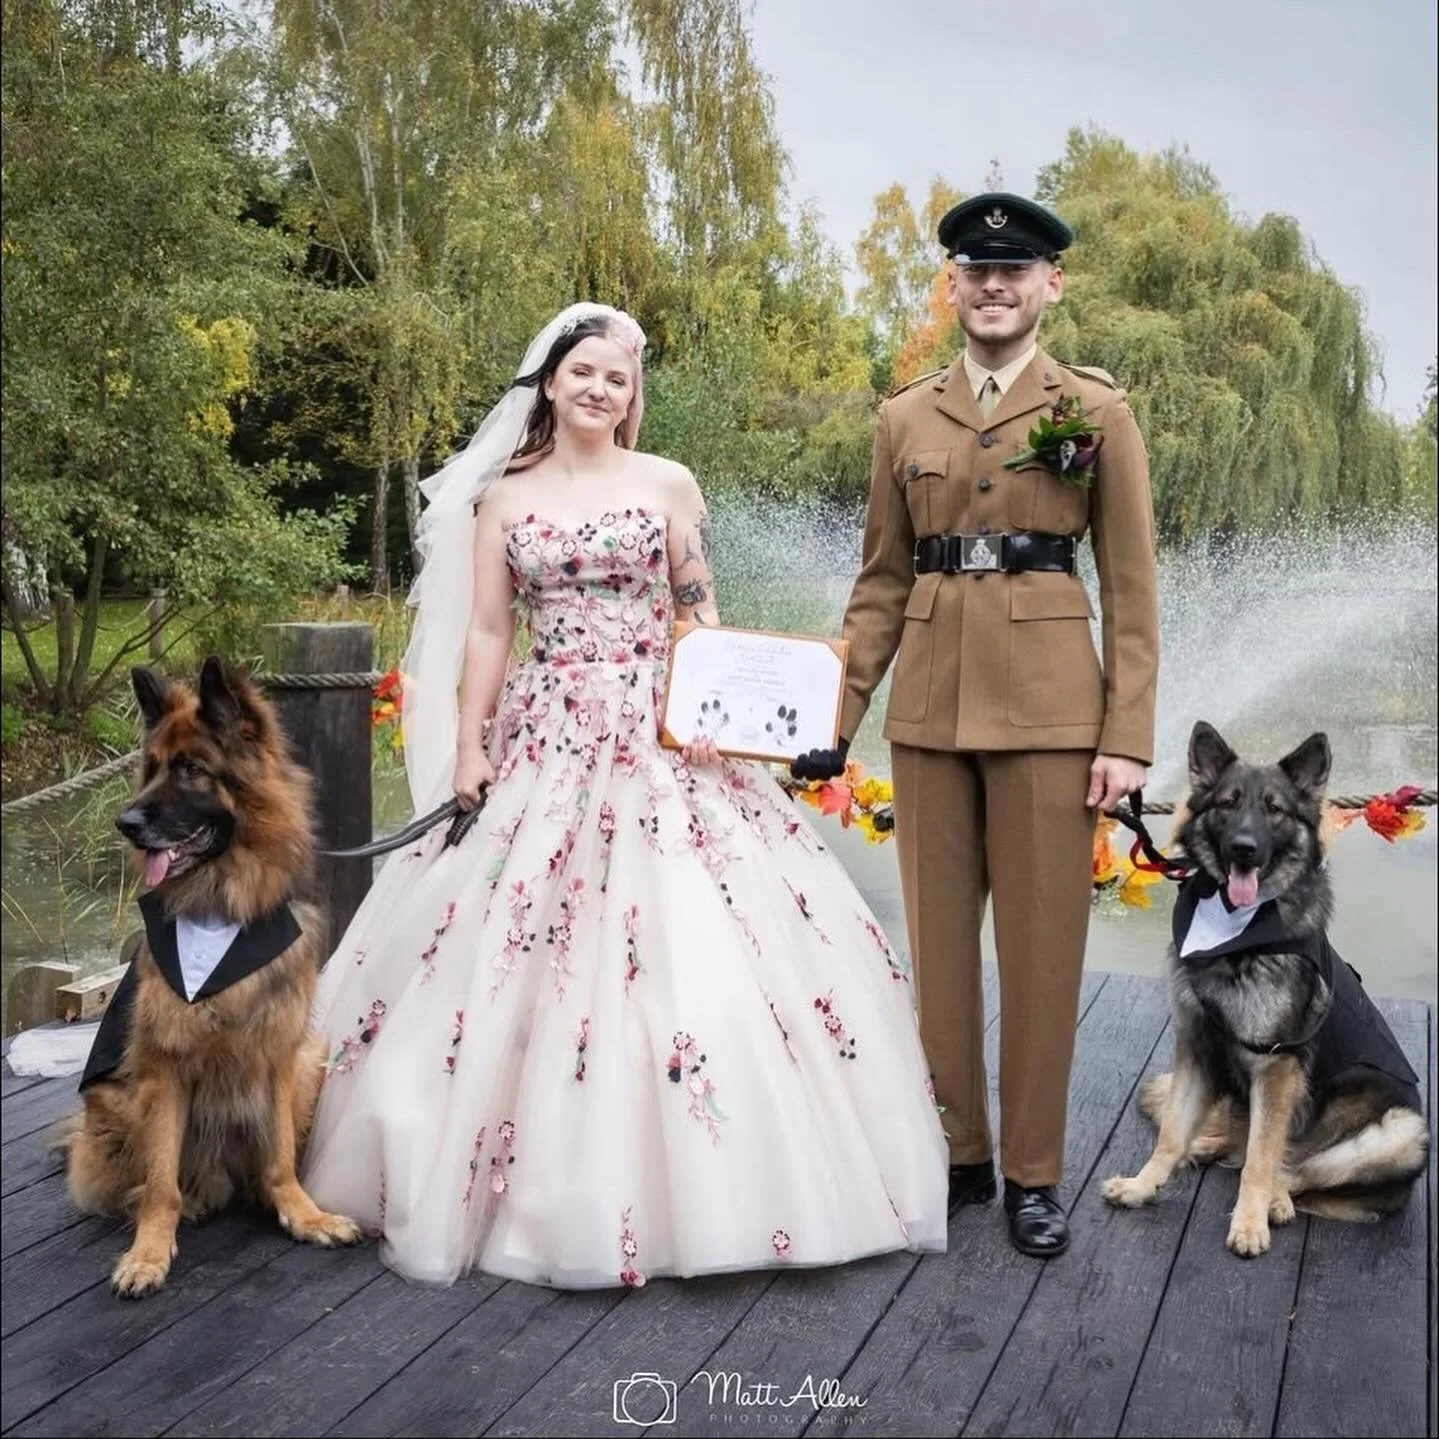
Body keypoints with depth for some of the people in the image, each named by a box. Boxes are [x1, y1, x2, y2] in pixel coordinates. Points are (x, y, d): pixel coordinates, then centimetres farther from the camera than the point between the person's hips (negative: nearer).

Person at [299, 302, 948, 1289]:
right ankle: (546, 1183, 13)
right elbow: (486, 633, 8)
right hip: (545, 738, 2)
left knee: (685, 945, -7)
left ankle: (681, 1183, 7)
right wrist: (466, 751, 1)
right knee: (526, 952, -1)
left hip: (658, 735, -1)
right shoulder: (502, 495, 10)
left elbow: (702, 615, 6)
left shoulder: (668, 484, 6)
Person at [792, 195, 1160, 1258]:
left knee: (1042, 941, 3)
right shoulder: (905, 418, 10)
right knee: (938, 936, 9)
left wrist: (1127, 735, -8)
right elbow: (883, 581, 12)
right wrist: (839, 713, 6)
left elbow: (1131, 585, -1)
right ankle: (958, 1155, 24)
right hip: (931, 699, 3)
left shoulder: (1096, 409, 2)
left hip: (1047, 698, -3)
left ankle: (1033, 1175, 17)